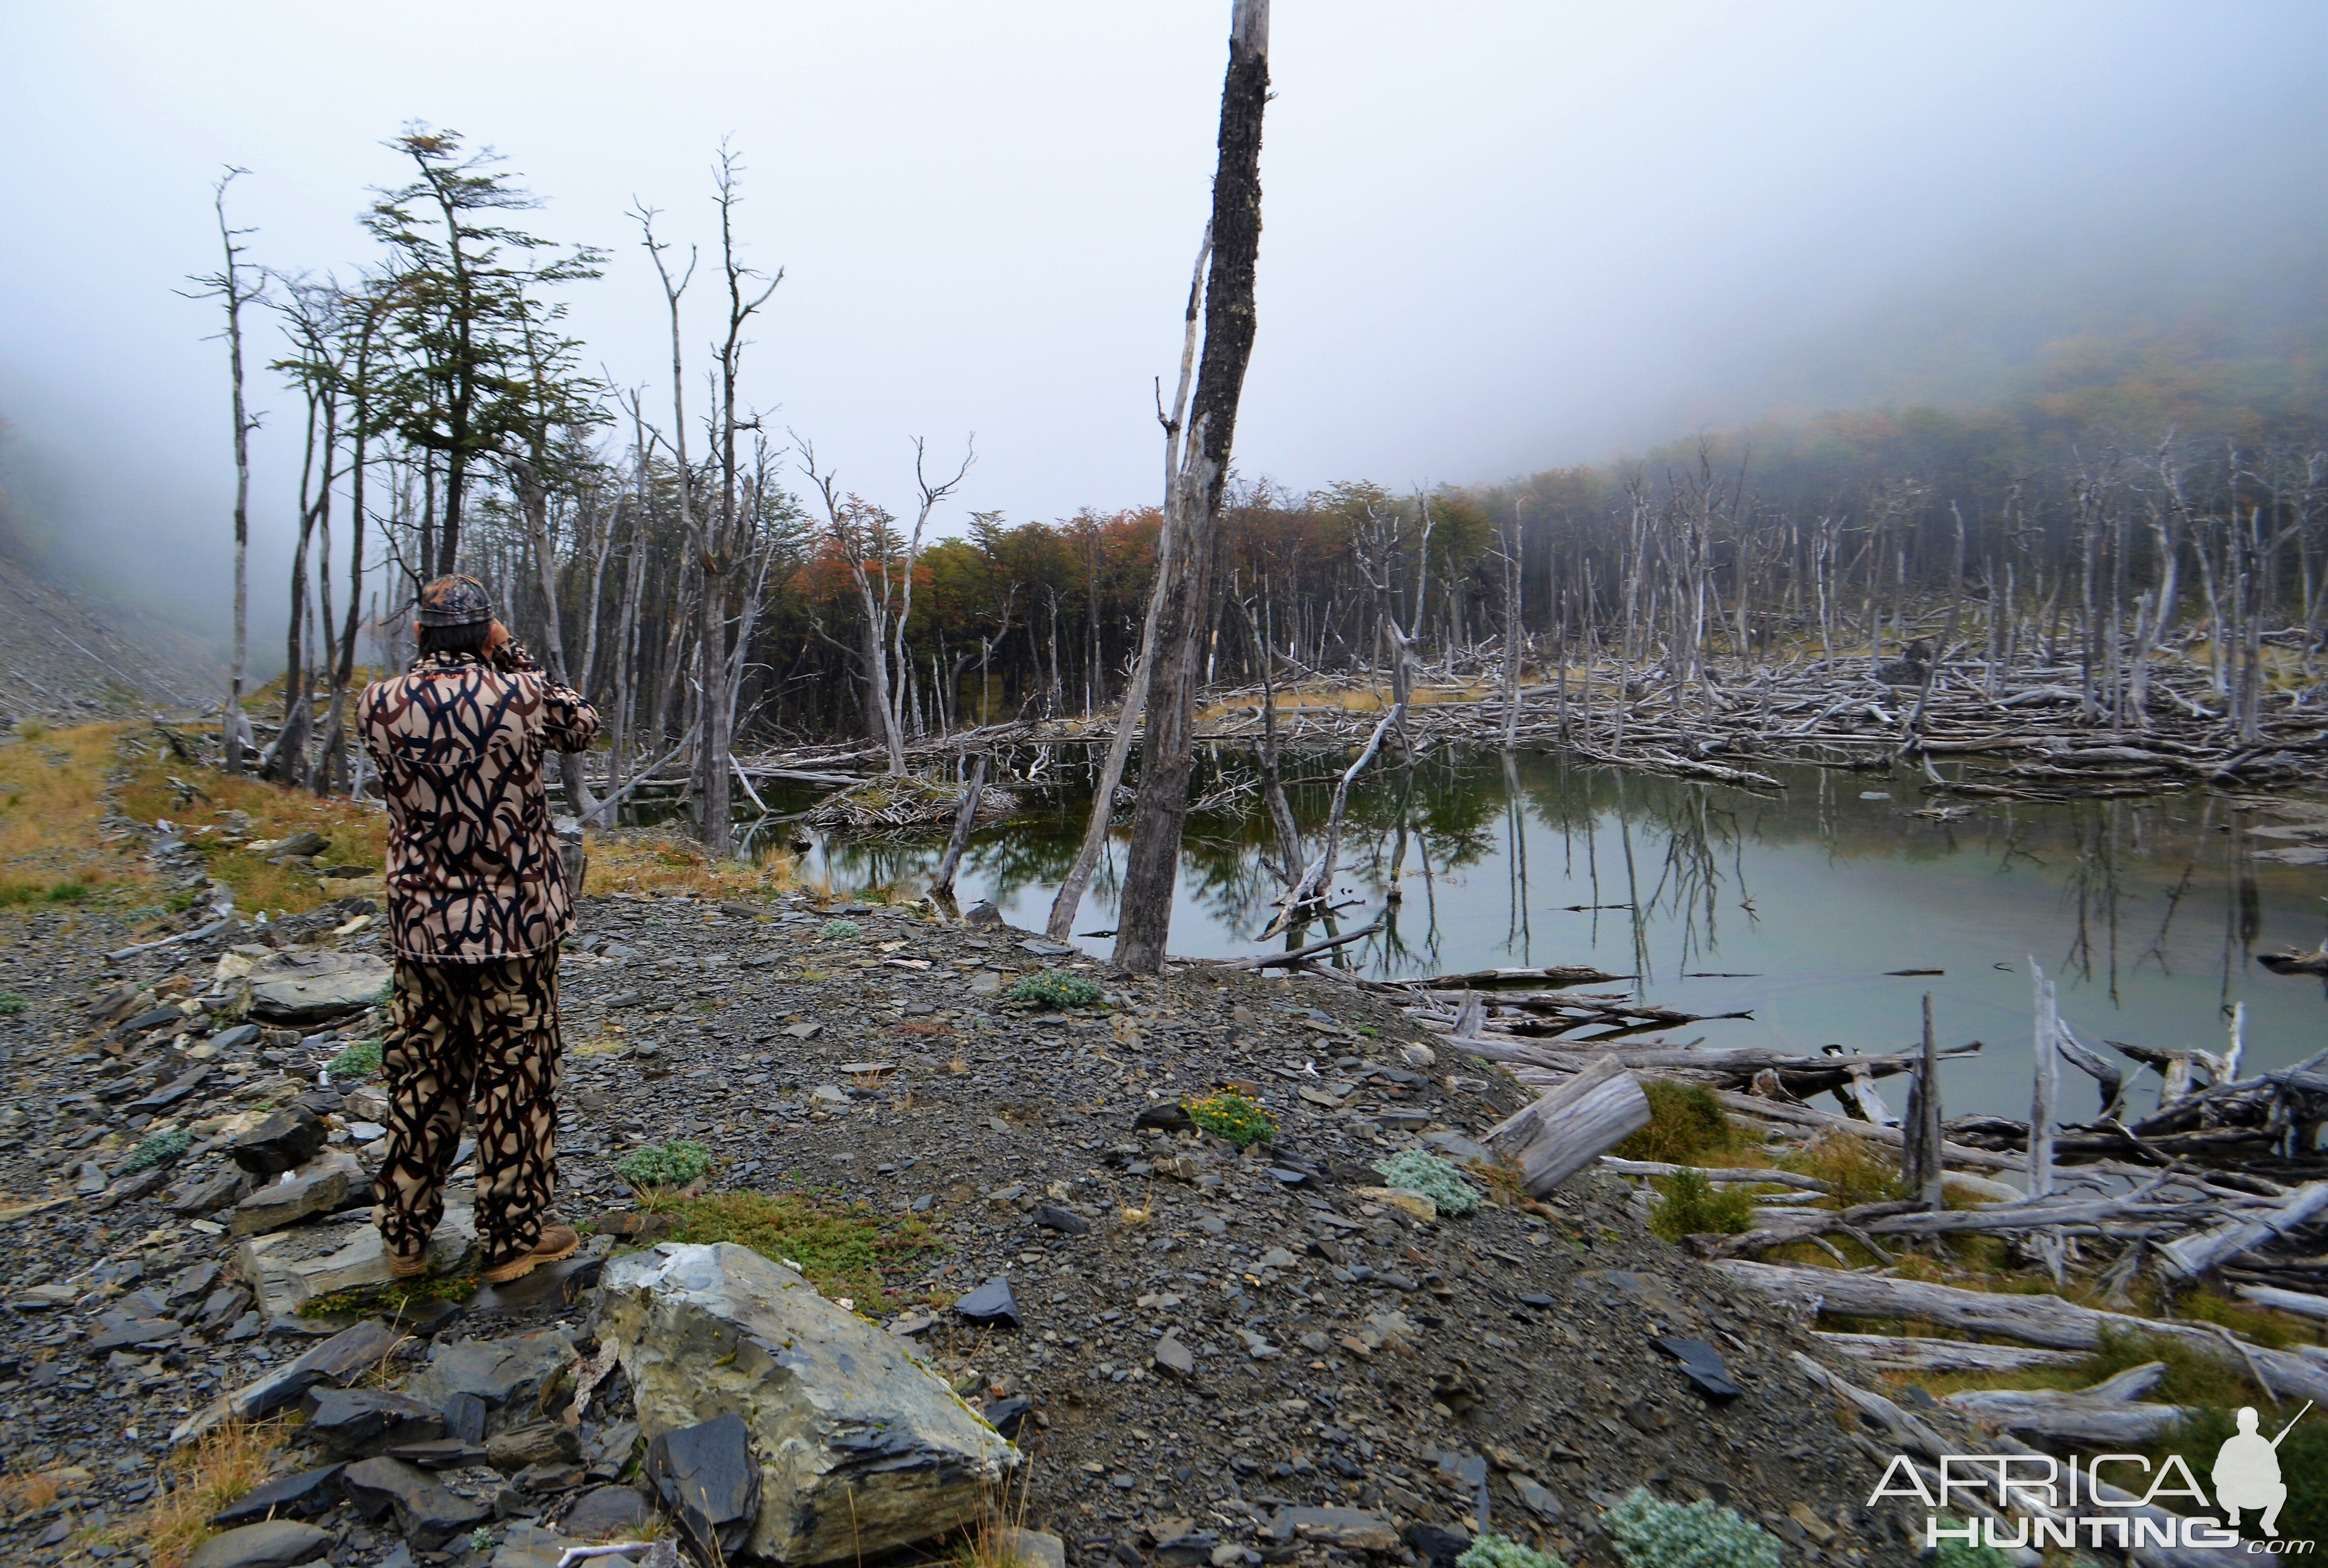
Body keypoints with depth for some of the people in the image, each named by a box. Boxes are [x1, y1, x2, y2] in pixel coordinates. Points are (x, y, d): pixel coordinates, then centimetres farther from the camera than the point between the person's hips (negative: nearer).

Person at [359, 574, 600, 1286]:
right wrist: (513, 657, 10)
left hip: (422, 926, 3)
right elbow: (583, 725, 8)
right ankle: (512, 1238, 18)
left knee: (421, 1081, 16)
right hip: (517, 922, -3)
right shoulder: (523, 695, -13)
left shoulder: (379, 704, -6)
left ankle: (405, 1235, 29)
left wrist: (433, 659, 11)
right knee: (517, 1080, 8)